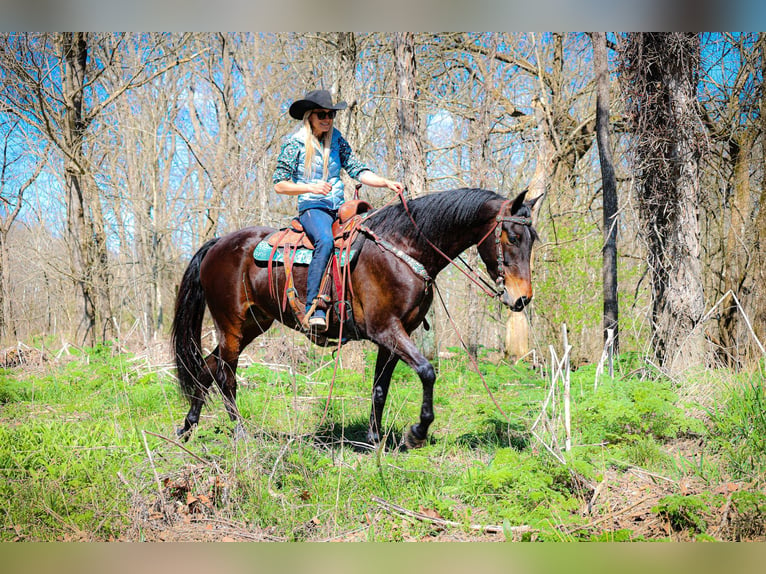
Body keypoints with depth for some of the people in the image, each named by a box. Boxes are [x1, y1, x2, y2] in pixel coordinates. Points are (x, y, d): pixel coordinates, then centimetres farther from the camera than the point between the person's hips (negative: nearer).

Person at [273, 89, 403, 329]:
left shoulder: (337, 140, 13)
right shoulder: (294, 143, 0)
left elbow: (358, 170, 8)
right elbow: (279, 184, -2)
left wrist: (386, 182, -9)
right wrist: (311, 187, -17)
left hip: (339, 208, 6)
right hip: (312, 208, -6)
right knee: (325, 240, -36)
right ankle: (313, 308, -37)